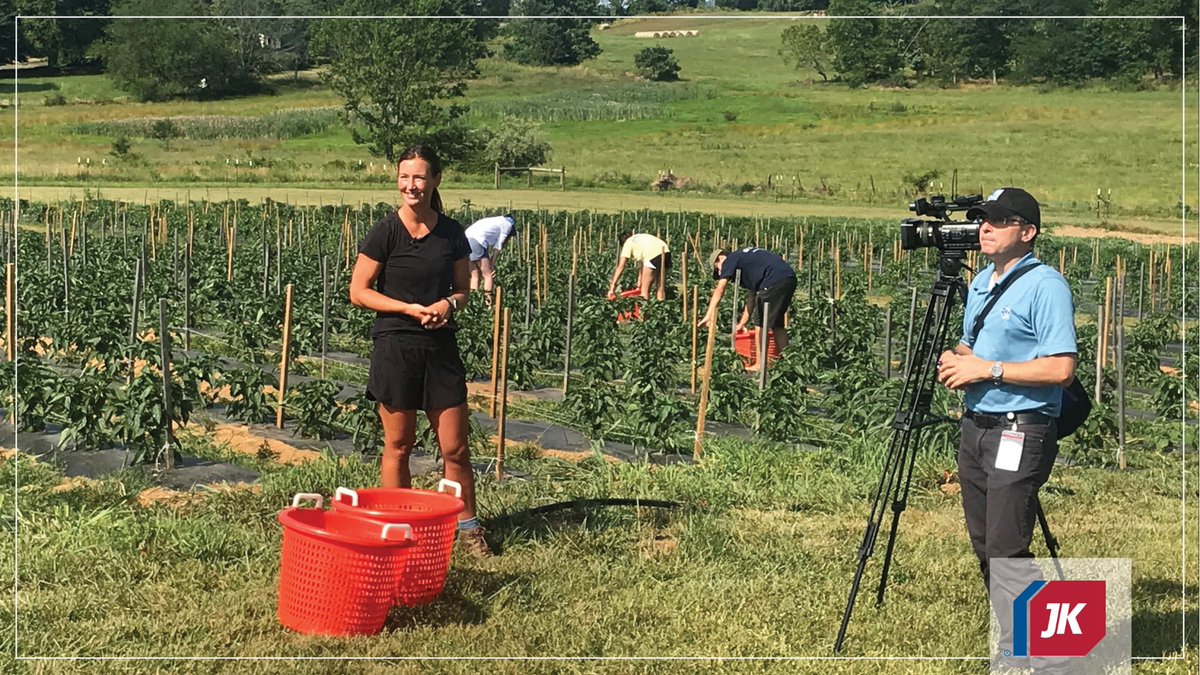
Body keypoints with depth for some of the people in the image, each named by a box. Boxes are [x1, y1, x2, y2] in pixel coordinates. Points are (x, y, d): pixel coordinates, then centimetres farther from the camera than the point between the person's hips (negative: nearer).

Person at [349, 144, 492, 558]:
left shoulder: (452, 234, 4)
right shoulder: (385, 232, -6)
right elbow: (358, 293, -6)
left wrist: (449, 303, -9)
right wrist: (411, 309, -15)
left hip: (441, 346, 3)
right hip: (395, 347, -3)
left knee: (455, 448, 4)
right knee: (398, 445, 6)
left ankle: (468, 528, 18)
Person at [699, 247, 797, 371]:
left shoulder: (730, 260, 8)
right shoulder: (746, 258, 33)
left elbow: (719, 290, -4)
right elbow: (752, 296, 32)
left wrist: (708, 316, -9)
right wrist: (742, 324, 31)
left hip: (776, 279, -9)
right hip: (790, 278, 9)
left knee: (761, 322, 1)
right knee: (776, 323, 19)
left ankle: (760, 364, 3)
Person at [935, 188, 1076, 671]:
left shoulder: (1046, 286, -13)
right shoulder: (981, 281, 15)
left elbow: (1060, 368, -21)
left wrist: (987, 370, -19)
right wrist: (954, 360, 3)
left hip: (1021, 432, -9)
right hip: (975, 426, 9)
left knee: (1006, 551, -13)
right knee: (985, 548, 13)